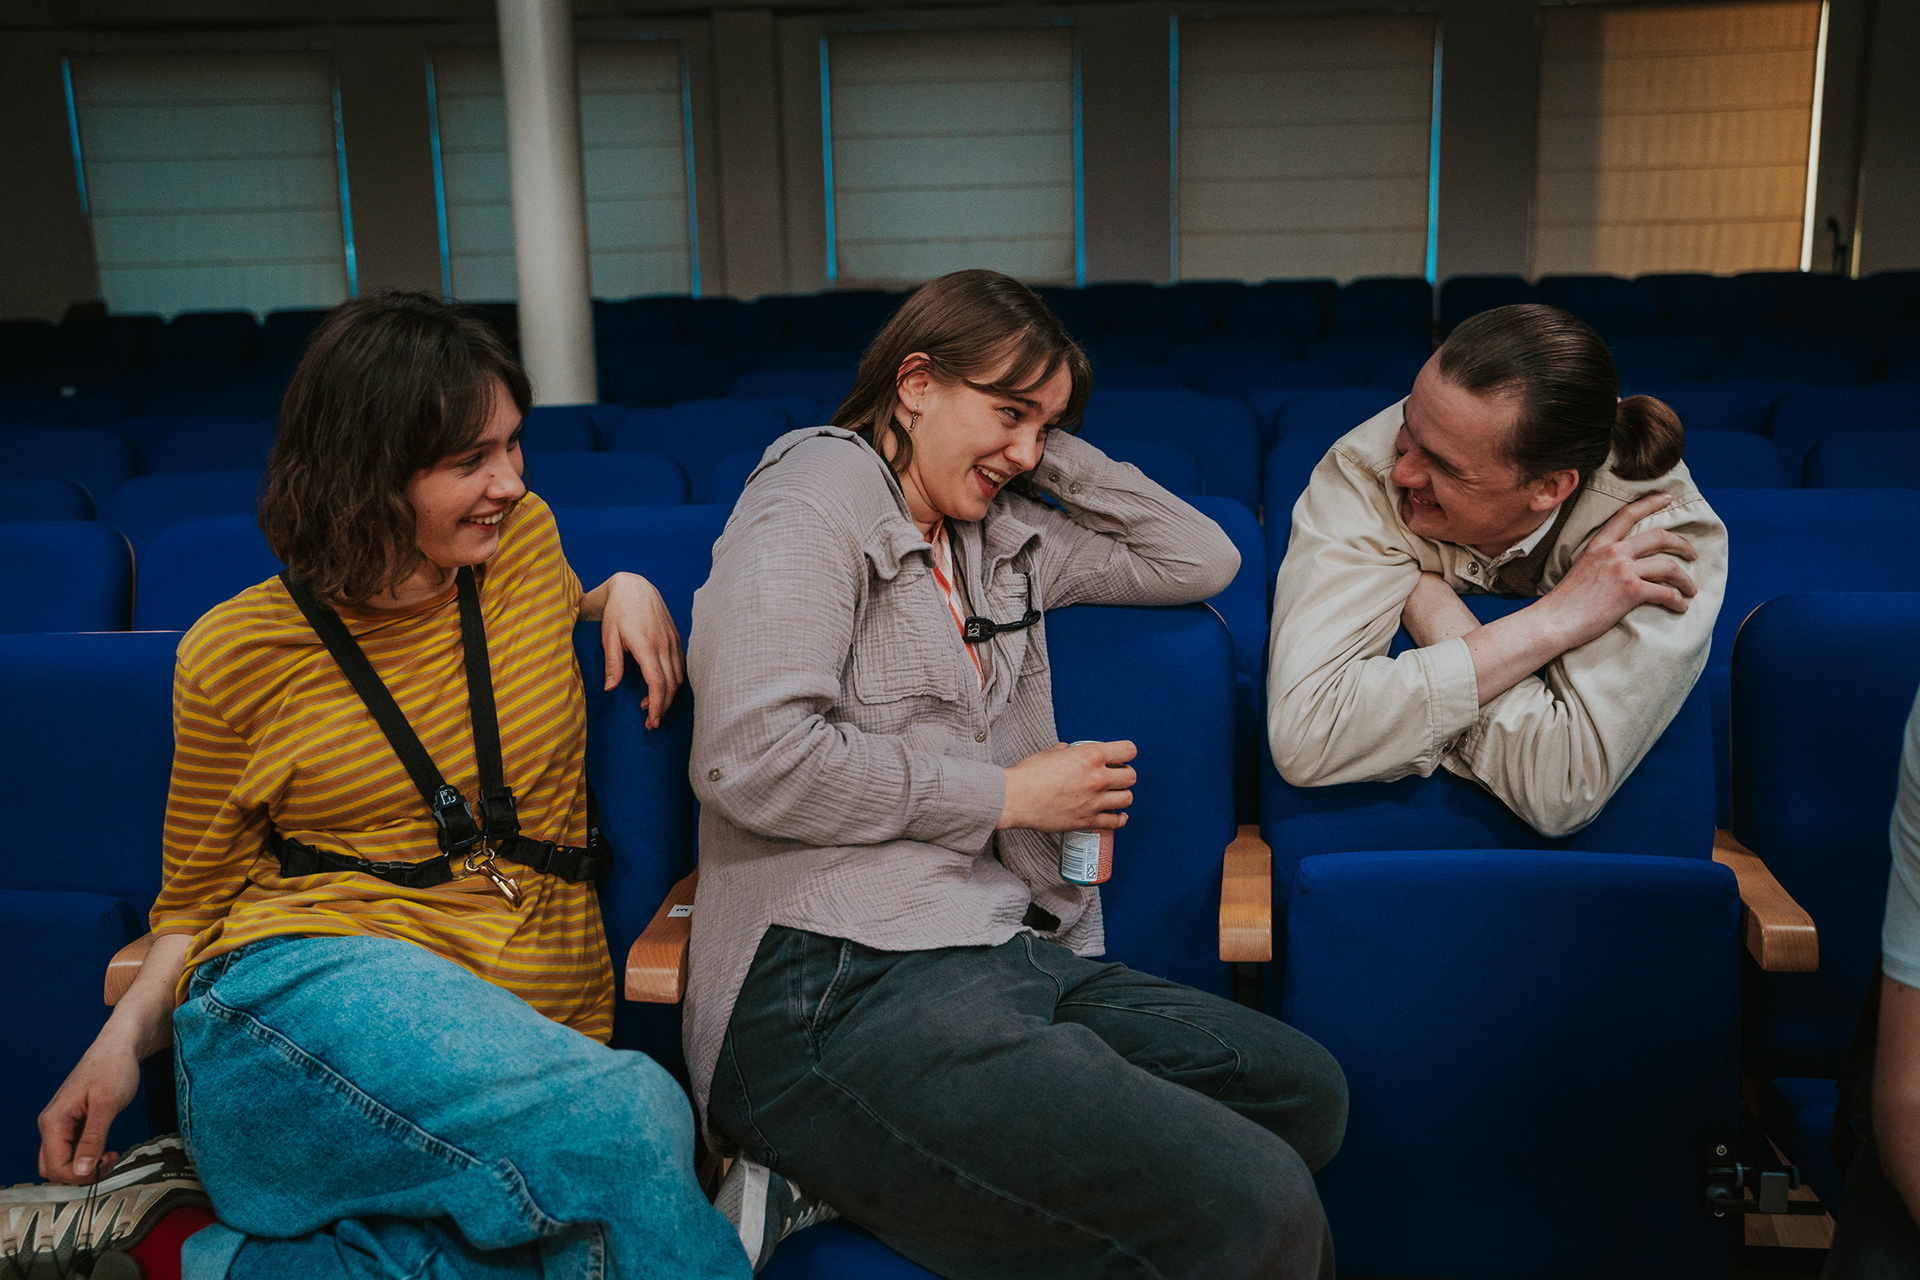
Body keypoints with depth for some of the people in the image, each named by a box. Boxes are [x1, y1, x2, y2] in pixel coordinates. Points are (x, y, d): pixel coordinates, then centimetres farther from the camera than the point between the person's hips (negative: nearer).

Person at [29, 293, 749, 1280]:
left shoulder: (525, 540, 11)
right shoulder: (237, 652, 4)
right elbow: (197, 897, 14)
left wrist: (624, 588, 13)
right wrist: (126, 1033, -6)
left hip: (535, 1029, 4)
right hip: (302, 988, -4)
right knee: (630, 1118, -33)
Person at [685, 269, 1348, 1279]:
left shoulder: (1002, 533, 21)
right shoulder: (815, 496, -4)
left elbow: (1200, 560, 23)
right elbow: (752, 757, -18)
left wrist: (1054, 453, 15)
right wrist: (1006, 793, -8)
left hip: (1003, 954, 10)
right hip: (839, 994, -10)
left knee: (1303, 1091, 2)